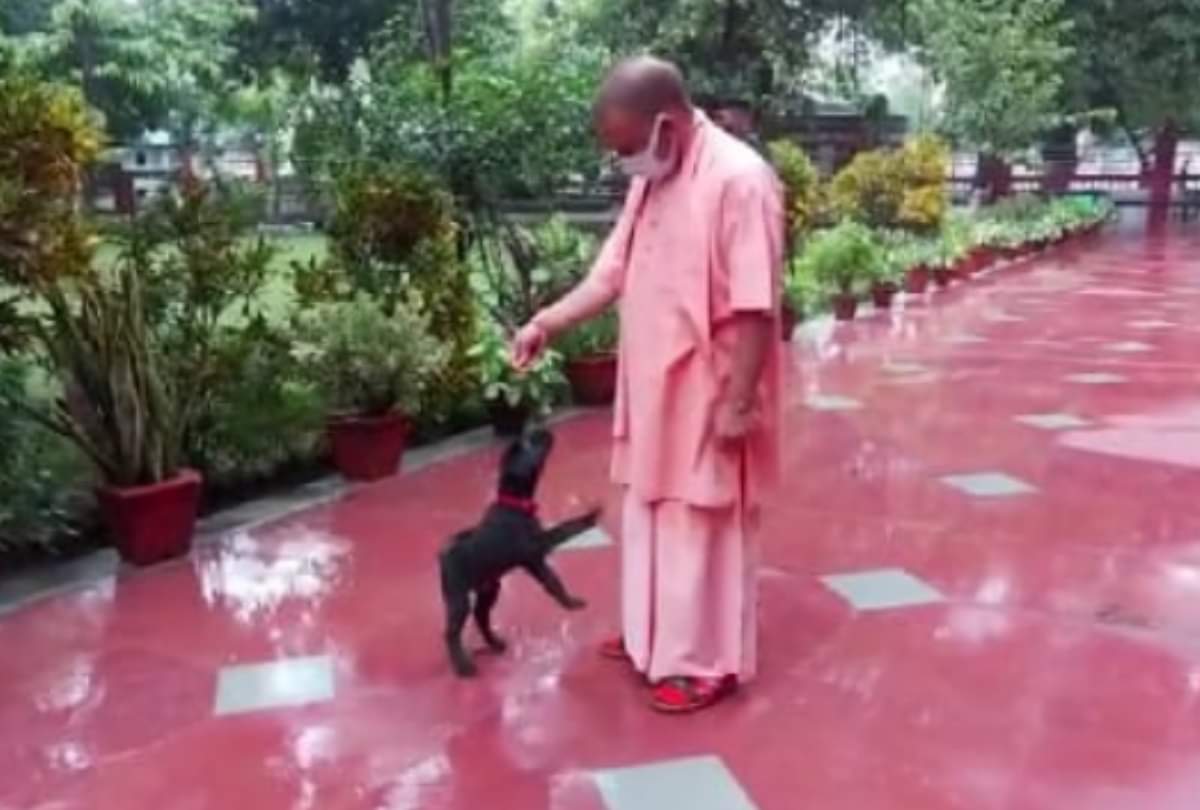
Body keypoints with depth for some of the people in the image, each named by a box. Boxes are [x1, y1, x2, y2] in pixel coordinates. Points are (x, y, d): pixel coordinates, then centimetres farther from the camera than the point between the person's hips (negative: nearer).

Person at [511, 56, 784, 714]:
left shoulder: (739, 179, -20)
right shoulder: (651, 182, 7)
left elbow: (755, 308, -22)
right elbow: (613, 273, 12)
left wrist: (738, 401, -21)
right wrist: (547, 322, 3)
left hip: (707, 397, -8)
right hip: (654, 390, 9)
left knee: (704, 529, 4)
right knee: (650, 517, 19)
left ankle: (709, 662, 19)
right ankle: (652, 636, 36)